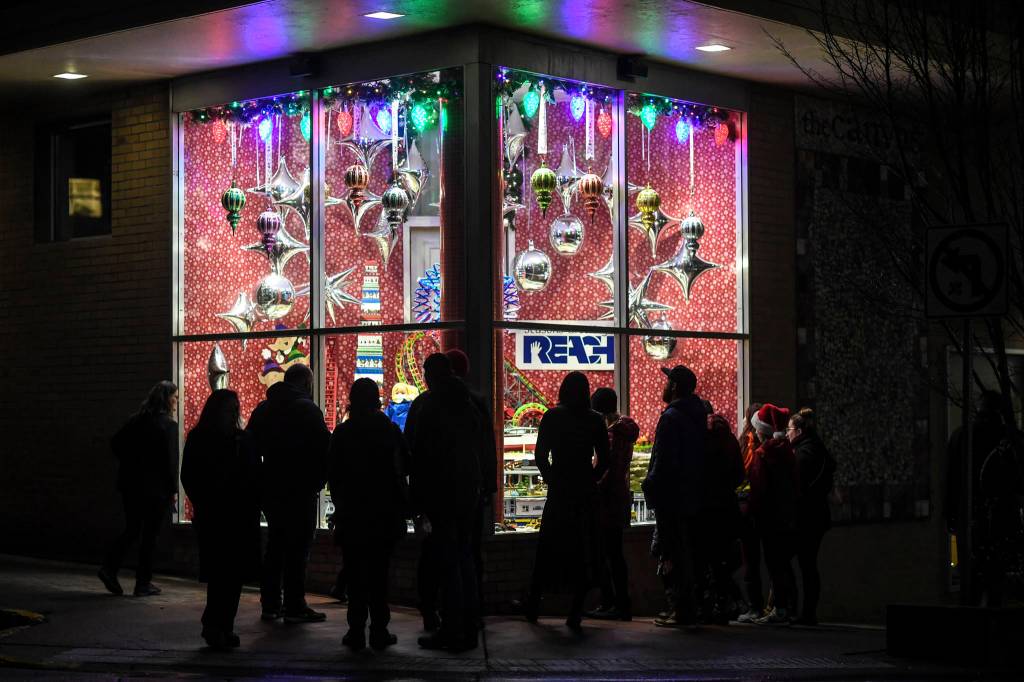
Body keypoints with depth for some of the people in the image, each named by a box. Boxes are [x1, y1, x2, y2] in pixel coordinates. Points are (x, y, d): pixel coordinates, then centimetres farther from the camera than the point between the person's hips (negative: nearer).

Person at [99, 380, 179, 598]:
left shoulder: (135, 420, 8)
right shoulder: (168, 425, -11)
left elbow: (115, 443, 9)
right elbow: (170, 459, -14)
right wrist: (173, 489, -8)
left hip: (130, 485, 6)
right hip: (155, 488, -6)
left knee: (131, 530, 17)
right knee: (150, 535, 3)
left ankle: (109, 567, 0)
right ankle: (143, 584, 7)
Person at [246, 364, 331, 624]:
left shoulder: (264, 408, 11)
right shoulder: (307, 409, -9)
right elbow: (324, 447, -13)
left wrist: (260, 479, 15)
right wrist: (319, 480, -1)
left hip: (271, 487, 6)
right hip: (300, 489, -6)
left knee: (275, 545, 14)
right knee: (297, 547, -3)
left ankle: (270, 604, 16)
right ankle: (294, 607, -4)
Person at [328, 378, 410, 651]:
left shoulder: (342, 433, -5)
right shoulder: (390, 431, -5)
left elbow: (333, 474, -1)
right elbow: (405, 467, 0)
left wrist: (340, 503, 9)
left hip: (351, 513, 0)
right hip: (385, 513, 0)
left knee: (355, 572, 5)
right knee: (379, 572, 6)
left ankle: (356, 631, 2)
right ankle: (379, 631, 4)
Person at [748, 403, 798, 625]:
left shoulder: (763, 453, -12)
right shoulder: (787, 450, 9)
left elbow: (758, 487, -15)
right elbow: (794, 483, 12)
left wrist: (754, 512, -8)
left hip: (770, 516, -7)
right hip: (788, 514, 7)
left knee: (774, 563, -5)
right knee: (784, 562, 12)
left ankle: (779, 610, -5)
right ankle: (785, 608, 15)